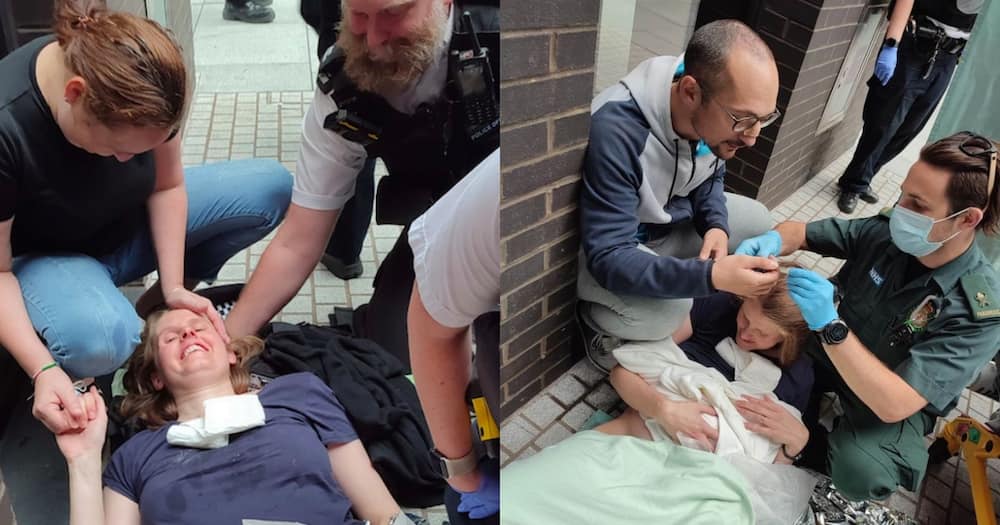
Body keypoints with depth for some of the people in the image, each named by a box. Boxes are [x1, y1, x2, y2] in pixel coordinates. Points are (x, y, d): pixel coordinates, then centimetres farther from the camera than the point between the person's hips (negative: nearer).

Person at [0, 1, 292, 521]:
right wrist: (44, 370, -33)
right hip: (43, 255, -5)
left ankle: (158, 304, -1)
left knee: (270, 187, -13)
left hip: (129, 223, 5)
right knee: (100, 336, -40)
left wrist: (173, 286, -17)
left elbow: (167, 185, -8)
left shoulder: (141, 81, -23)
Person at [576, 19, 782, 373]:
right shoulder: (616, 133, -38)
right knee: (666, 310, -31)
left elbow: (710, 178, 7)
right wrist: (711, 275, -46)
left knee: (758, 221, 5)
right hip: (605, 246, -7)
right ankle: (594, 318, 1)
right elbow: (608, 258, -37)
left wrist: (716, 226, -15)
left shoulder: (717, 116, -16)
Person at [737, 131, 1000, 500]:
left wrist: (830, 326, -46)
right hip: (828, 352, 5)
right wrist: (771, 241, -29)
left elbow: (895, 405, -35)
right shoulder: (887, 231, -17)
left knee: (859, 472, -36)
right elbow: (801, 232, -4)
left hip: (893, 405, -4)